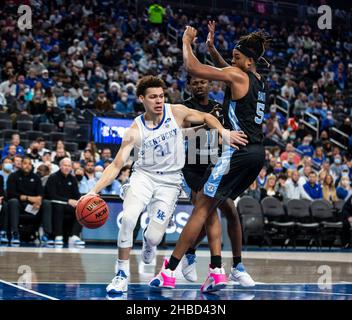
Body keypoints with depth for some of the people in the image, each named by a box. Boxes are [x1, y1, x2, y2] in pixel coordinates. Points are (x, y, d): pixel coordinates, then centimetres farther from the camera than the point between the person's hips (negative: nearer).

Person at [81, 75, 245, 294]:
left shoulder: (176, 112, -8)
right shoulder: (135, 130, -12)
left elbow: (206, 118, 7)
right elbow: (116, 165, -13)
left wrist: (224, 133, -12)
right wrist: (94, 191, -26)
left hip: (170, 181, 1)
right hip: (144, 175, 0)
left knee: (154, 237, -9)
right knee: (128, 218, -28)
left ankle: (149, 242, 34)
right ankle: (122, 275, -11)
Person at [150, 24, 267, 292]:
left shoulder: (237, 75, -8)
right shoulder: (256, 79, 17)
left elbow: (193, 67, -13)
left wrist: (187, 41, 4)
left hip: (239, 150, -9)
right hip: (257, 153, 9)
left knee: (202, 207, -3)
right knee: (208, 205, 15)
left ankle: (169, 271, 1)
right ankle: (217, 271, 8)